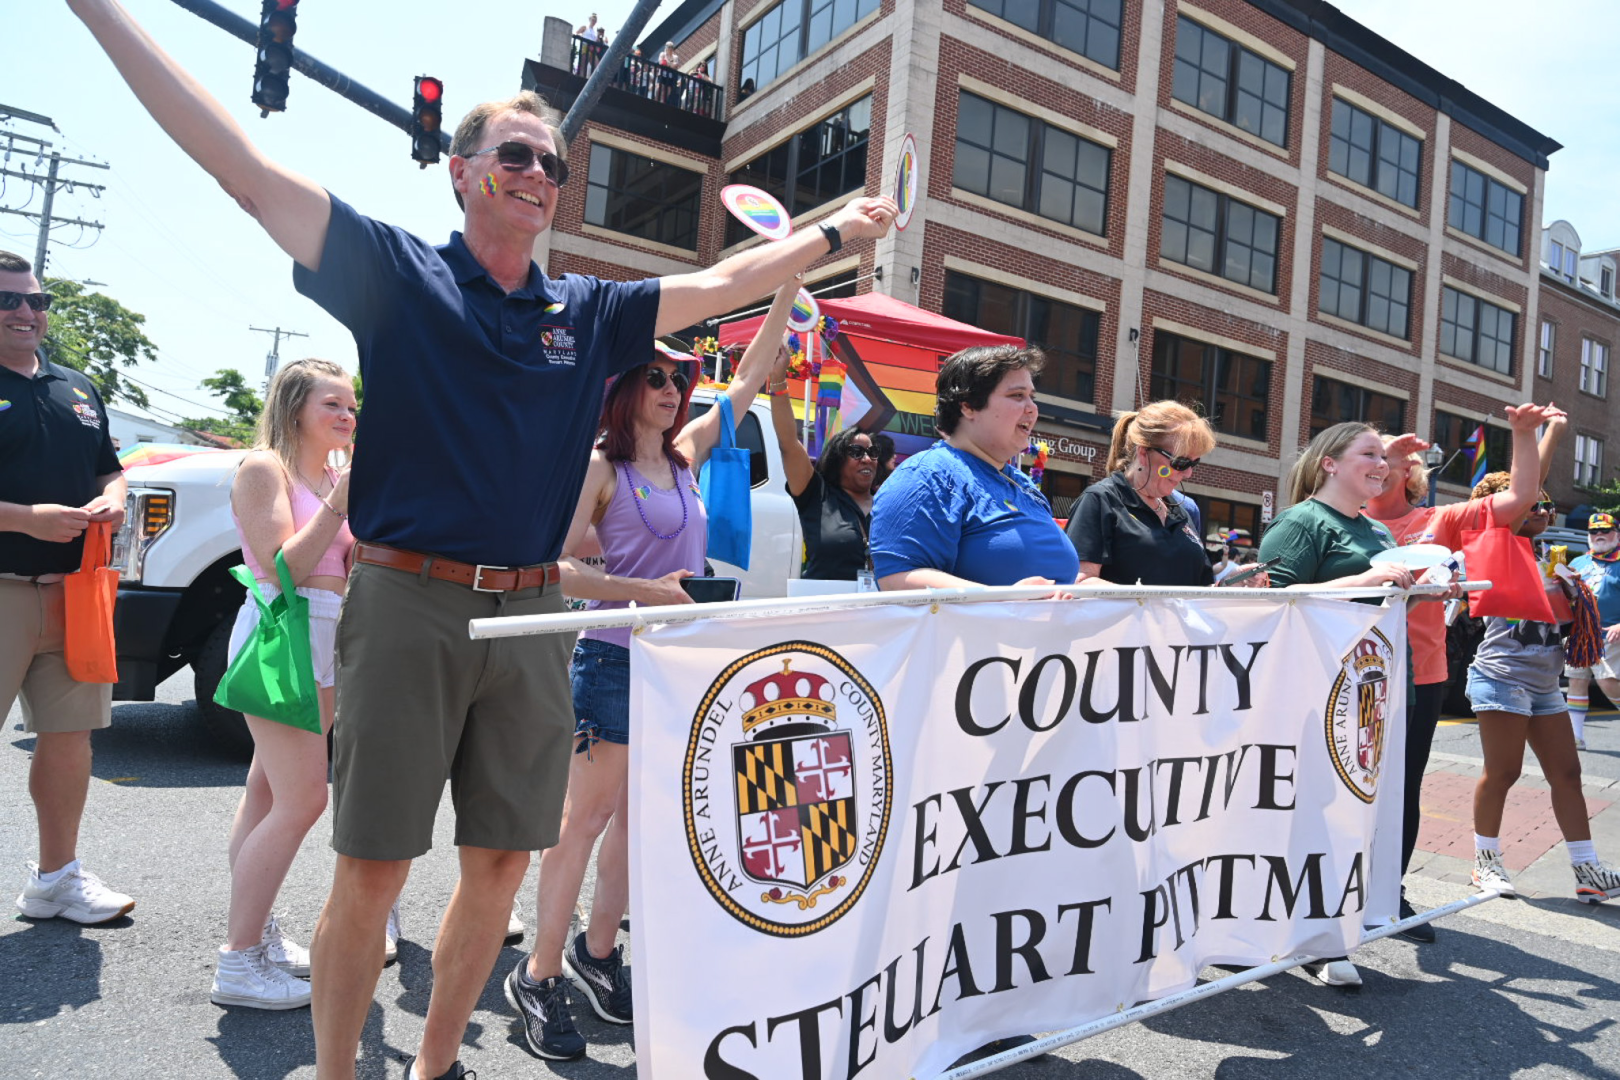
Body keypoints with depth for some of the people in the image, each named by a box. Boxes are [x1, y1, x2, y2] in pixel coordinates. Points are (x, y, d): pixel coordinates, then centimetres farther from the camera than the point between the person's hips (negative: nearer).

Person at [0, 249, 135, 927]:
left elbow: (109, 469, 24)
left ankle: (56, 876, 24)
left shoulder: (78, 389, 18)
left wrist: (112, 501, 2)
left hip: (73, 591, 6)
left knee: (70, 735, 11)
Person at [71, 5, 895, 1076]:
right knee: (373, 868, 2)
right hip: (407, 604, -4)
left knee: (502, 861, 11)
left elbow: (722, 283, 19)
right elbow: (243, 165, -2)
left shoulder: (590, 311, 13)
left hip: (533, 613, 4)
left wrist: (835, 232, 22)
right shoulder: (395, 271, 3)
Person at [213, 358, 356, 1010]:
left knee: (269, 791, 14)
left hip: (327, 639, 8)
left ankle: (257, 932, 22)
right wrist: (341, 503, -18)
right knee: (302, 799, -10)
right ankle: (237, 963, -1)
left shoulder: (335, 477, 16)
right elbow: (282, 568, -15)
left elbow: (352, 571, 13)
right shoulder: (264, 468, -6)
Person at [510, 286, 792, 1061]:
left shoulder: (685, 455, 11)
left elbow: (751, 378, 16)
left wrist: (788, 287, 12)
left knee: (638, 816, 13)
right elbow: (553, 566, -13)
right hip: (616, 658, -6)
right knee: (586, 816, -1)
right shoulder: (599, 467, -7)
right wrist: (643, 590, -23)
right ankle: (539, 976, 11)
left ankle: (597, 950, 29)